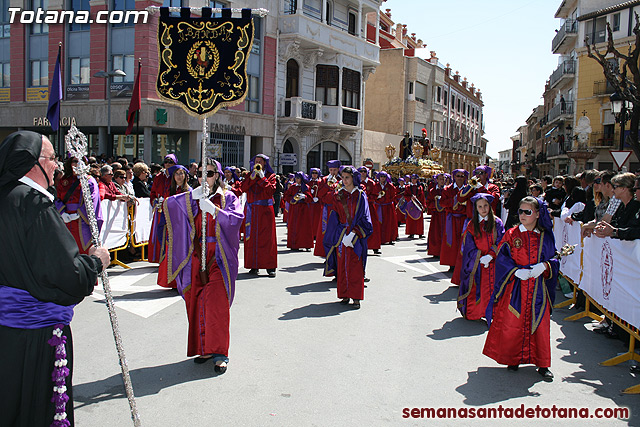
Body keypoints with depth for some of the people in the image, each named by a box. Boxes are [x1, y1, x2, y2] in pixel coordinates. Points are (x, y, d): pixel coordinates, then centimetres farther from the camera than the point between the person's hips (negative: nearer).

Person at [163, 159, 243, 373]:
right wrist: (192, 196, -13)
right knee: (198, 301, 2)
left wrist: (213, 210, -21)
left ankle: (219, 353, -7)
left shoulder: (227, 197, 4)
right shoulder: (191, 198, 14)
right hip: (197, 254, 4)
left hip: (219, 255, -4)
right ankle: (204, 347, 15)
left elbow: (237, 218, -11)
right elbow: (169, 204, -1)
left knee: (216, 301, -13)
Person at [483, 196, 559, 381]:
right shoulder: (512, 235, -1)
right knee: (512, 323, 2)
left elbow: (553, 259, 8)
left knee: (539, 324, 6)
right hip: (515, 287, -1)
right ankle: (513, 359, 21)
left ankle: (542, 364, 19)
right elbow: (502, 258, -5)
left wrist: (544, 266, -13)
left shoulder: (546, 237, 5)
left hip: (538, 288, 2)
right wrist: (517, 271, -19)